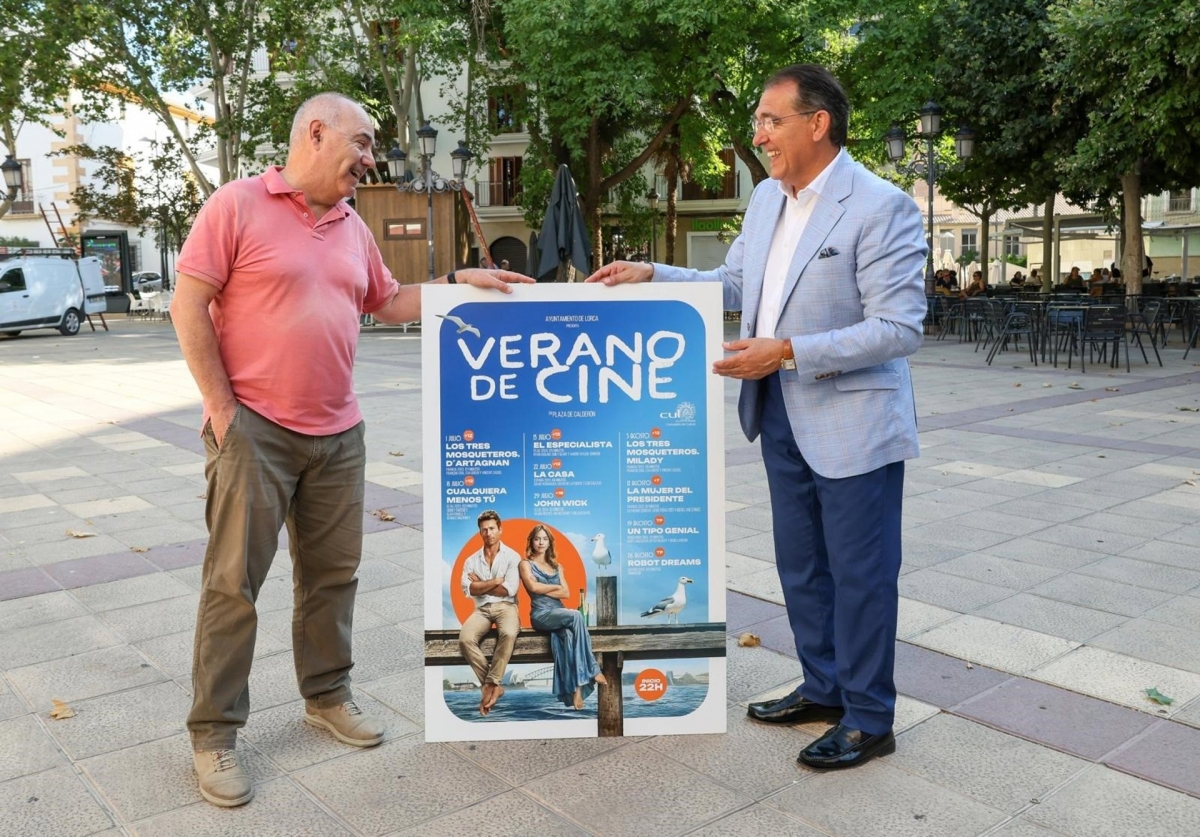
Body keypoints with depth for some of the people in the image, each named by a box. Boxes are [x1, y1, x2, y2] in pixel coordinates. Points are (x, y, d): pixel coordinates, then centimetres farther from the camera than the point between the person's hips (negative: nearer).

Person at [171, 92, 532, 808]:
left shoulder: (353, 227, 13)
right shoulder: (238, 205, -6)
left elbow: (387, 302, 23)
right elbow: (189, 307, -8)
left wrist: (456, 282, 11)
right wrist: (222, 409, -11)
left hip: (338, 434, 6)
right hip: (254, 429, -6)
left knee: (333, 573, 12)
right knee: (234, 581, 0)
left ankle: (327, 694, 30)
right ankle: (215, 732, 12)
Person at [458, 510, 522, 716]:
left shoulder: (512, 556, 3)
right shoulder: (471, 560, 12)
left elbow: (509, 590, -9)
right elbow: (468, 590, -4)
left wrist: (481, 585, -1)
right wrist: (495, 581, -8)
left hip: (505, 607, -3)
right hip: (482, 609, 3)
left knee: (508, 634, -38)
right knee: (465, 639, -29)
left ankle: (490, 684, -24)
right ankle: (493, 685, -16)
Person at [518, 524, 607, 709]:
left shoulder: (556, 566, 22)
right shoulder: (526, 564, 9)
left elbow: (566, 593, 9)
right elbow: (533, 587, -10)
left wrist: (544, 589, -3)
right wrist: (556, 586, 3)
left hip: (560, 613, 4)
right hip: (541, 614, -4)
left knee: (569, 635, -34)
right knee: (576, 616, -33)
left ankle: (577, 688, -38)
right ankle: (592, 670, -26)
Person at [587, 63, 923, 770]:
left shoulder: (882, 207, -16)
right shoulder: (767, 199, 8)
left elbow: (901, 328, -20)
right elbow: (732, 284, 17)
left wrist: (789, 351, -24)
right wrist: (652, 275, 5)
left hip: (853, 420, -8)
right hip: (782, 416, 8)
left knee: (859, 572, 5)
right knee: (801, 566, 18)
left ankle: (868, 721, 22)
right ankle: (824, 688, 37)